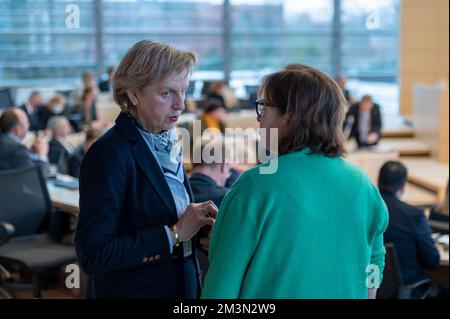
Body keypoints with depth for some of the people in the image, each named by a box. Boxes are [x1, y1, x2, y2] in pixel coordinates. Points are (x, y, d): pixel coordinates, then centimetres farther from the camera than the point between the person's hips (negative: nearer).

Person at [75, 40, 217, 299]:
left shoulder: (166, 143, 3)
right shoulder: (110, 153, -20)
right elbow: (93, 255, -24)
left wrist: (197, 227, -6)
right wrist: (174, 233, -23)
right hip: (134, 290, -7)